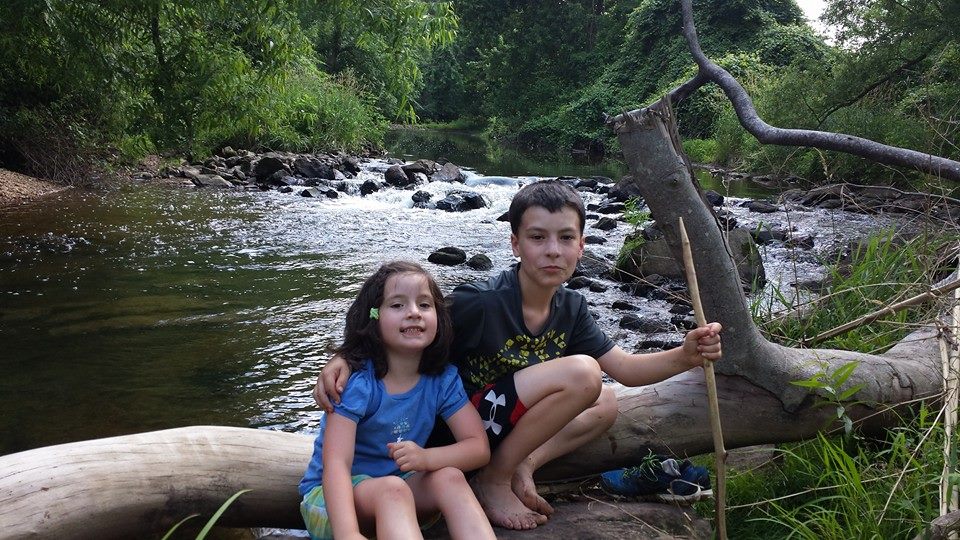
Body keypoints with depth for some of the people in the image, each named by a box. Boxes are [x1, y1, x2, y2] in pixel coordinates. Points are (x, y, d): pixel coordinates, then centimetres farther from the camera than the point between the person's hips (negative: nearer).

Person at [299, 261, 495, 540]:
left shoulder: (444, 379, -5)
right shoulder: (355, 381, -19)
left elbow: (479, 447, -9)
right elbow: (336, 463, -29)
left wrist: (426, 457, -30)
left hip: (402, 486, 5)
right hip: (333, 496, -4)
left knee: (449, 477, -25)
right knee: (392, 489, -35)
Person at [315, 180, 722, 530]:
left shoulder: (570, 307, -1)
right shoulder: (480, 302, -23)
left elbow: (626, 369, 1)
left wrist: (684, 357, -16)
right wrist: (345, 358, -36)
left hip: (508, 424, 8)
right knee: (581, 373, -22)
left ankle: (522, 466, -6)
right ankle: (493, 480, -10)